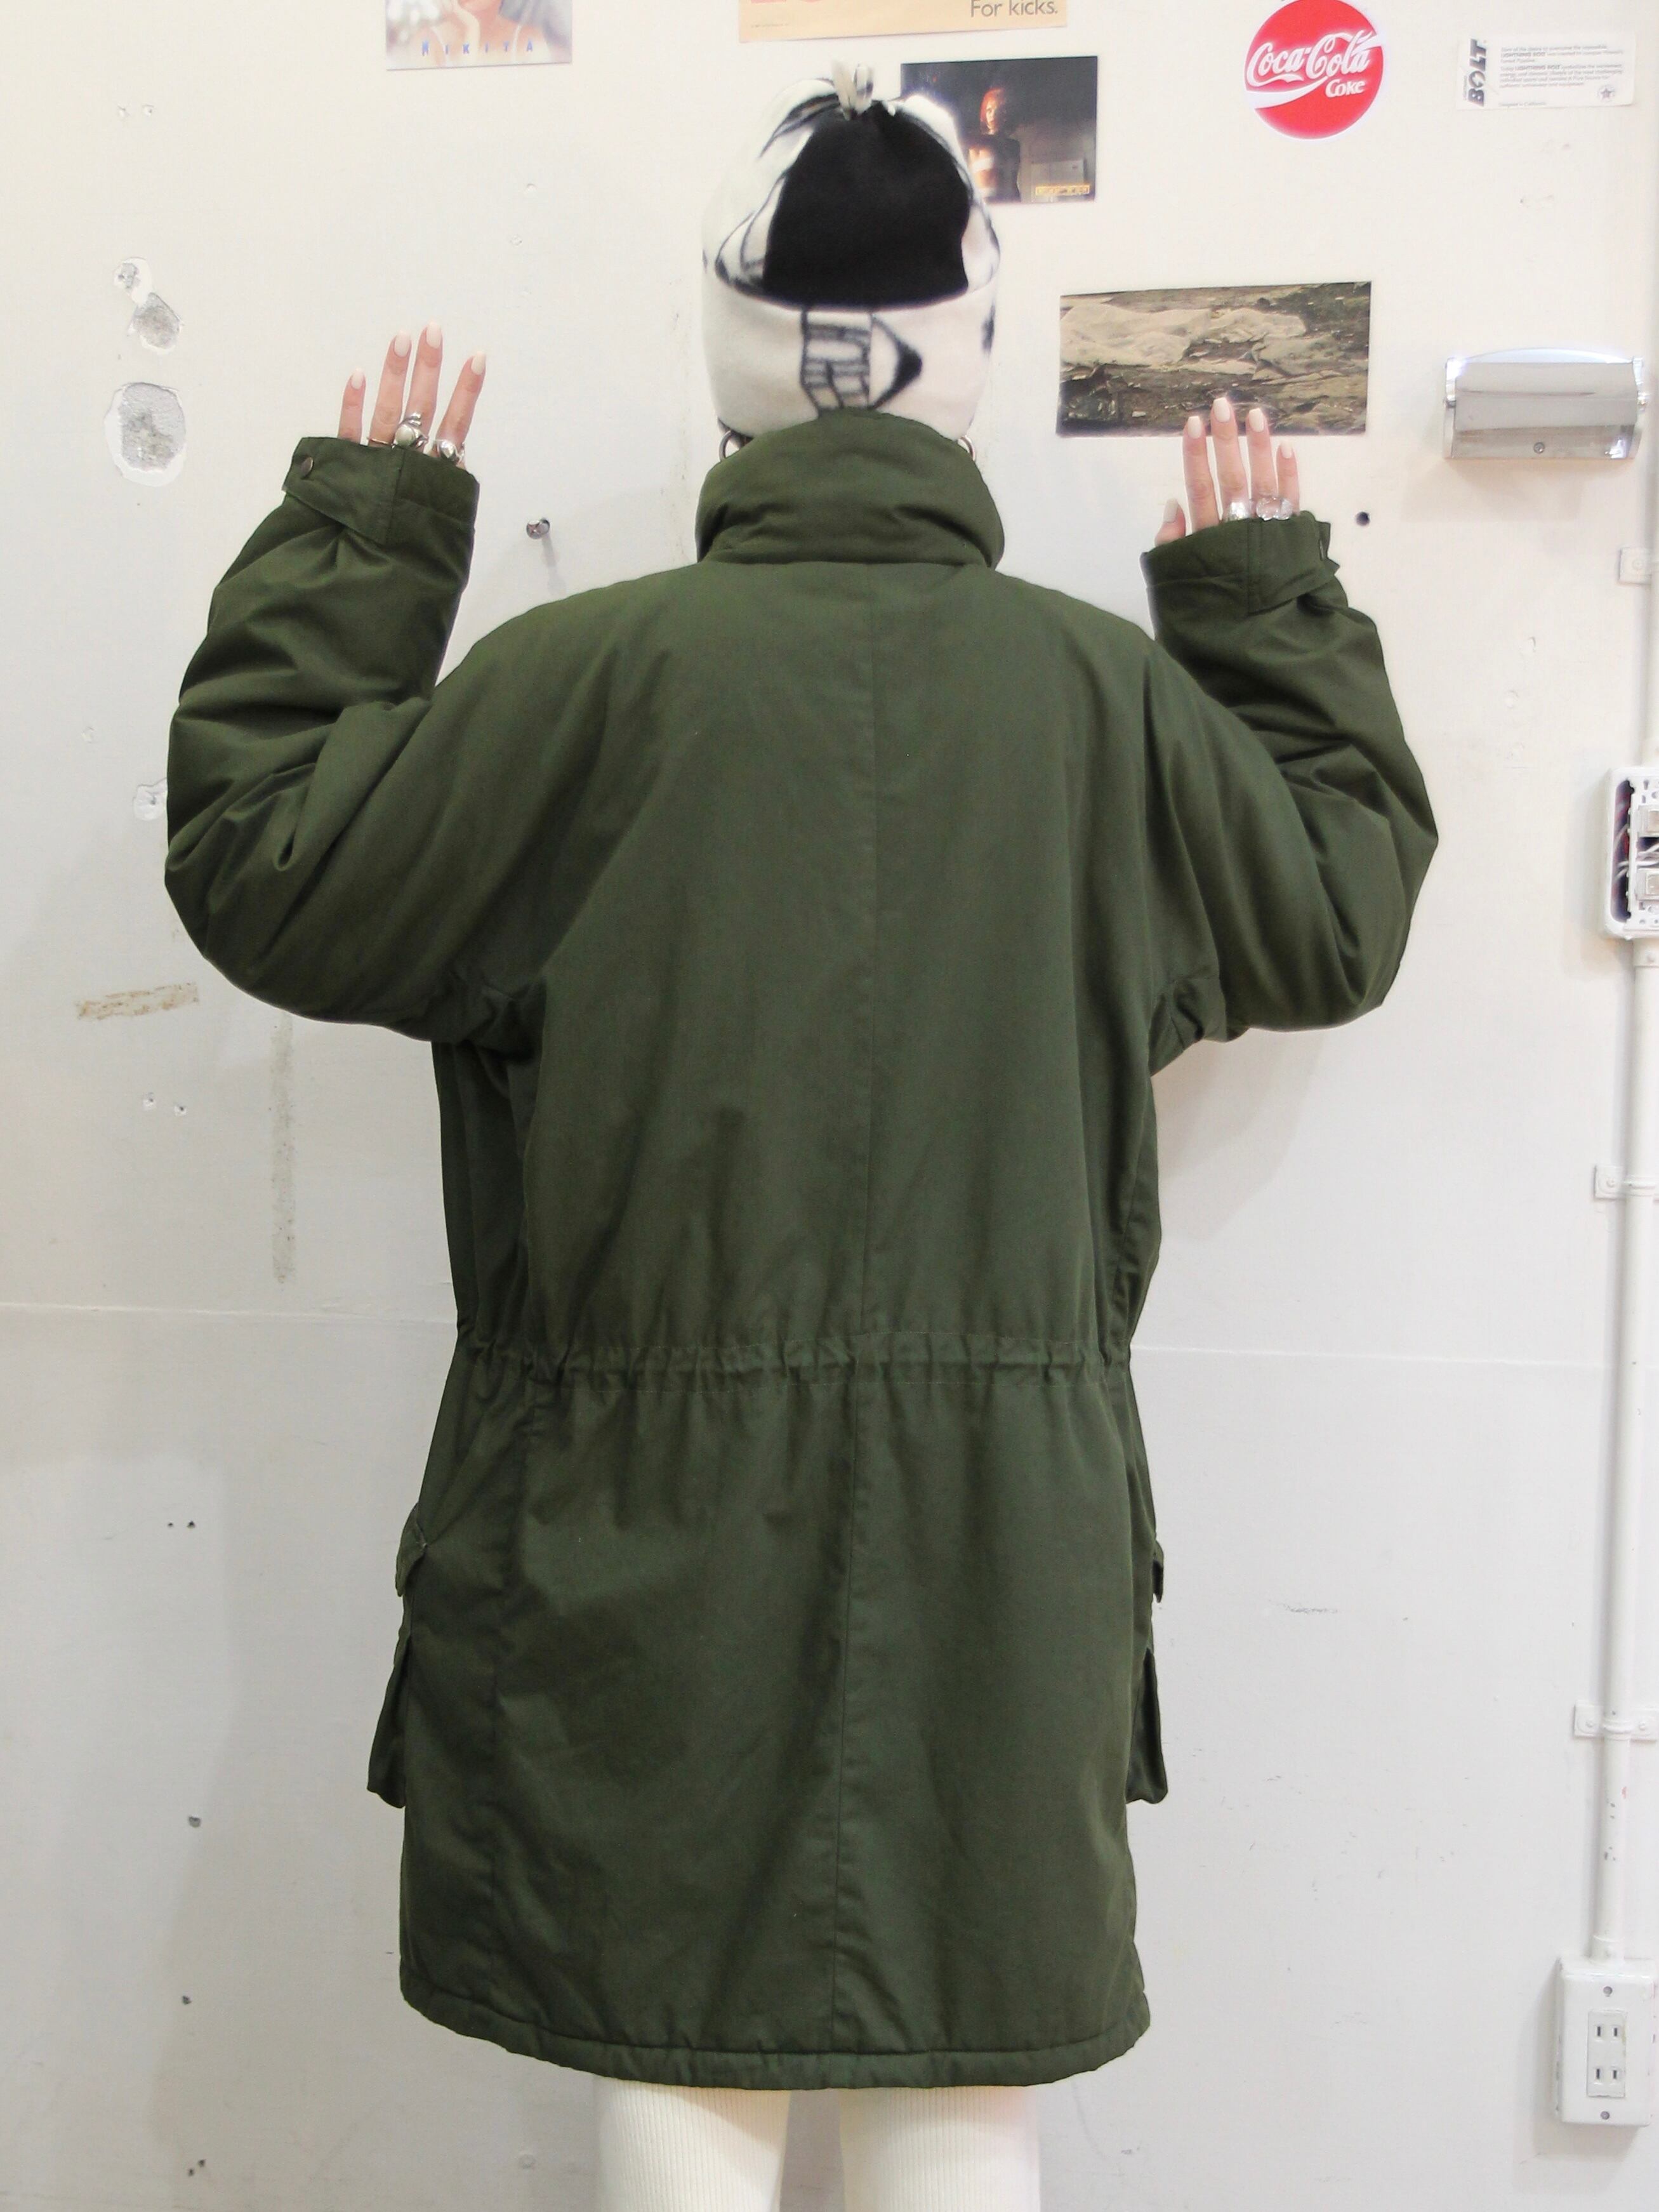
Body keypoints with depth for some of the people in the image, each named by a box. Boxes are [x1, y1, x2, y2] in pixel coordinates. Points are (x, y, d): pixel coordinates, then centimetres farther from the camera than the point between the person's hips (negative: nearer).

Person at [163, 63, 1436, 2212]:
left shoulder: (592, 675, -12)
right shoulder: (1113, 693, -4)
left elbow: (258, 855, -1)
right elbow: (1341, 909, 14)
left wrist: (361, 520, 9)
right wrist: (1268, 591, 24)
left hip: (657, 1515, -2)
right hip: (1009, 1526, 2)